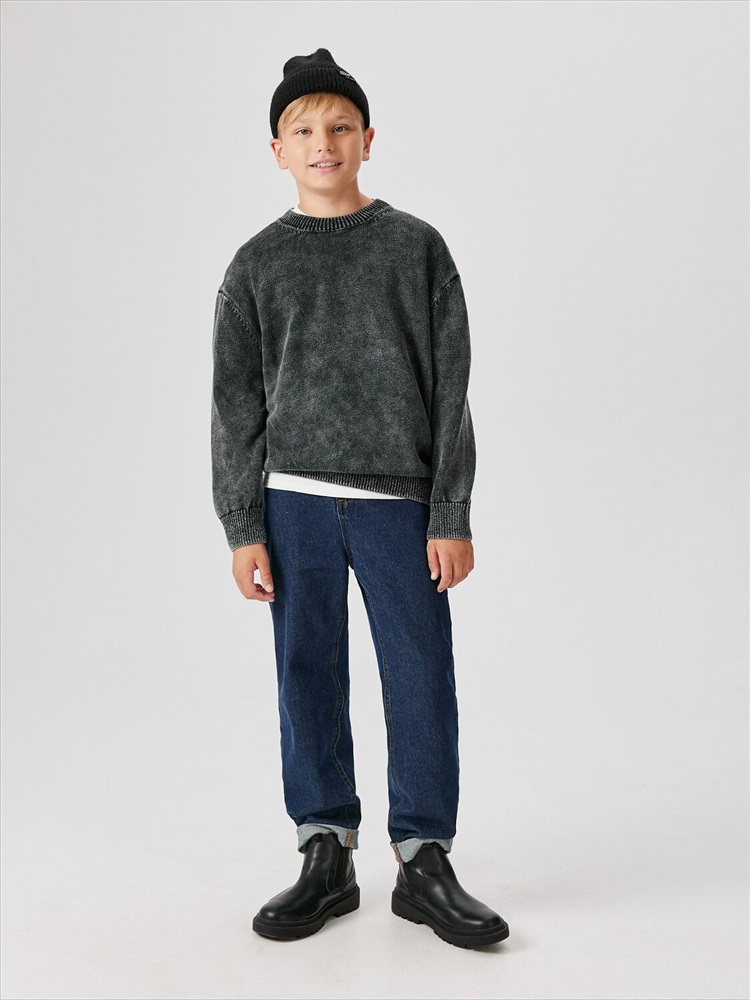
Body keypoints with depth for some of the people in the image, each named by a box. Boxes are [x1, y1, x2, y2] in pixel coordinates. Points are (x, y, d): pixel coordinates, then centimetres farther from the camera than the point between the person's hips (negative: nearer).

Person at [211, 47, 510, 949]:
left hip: (399, 501, -1)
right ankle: (326, 855, 18)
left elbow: (449, 389, 3)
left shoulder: (417, 248, 7)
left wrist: (451, 516, -3)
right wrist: (243, 529, 0)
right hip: (295, 501, 1)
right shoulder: (256, 265, 9)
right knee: (308, 678, 5)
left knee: (422, 680, -1)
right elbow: (236, 405, 7)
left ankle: (424, 864, 13)